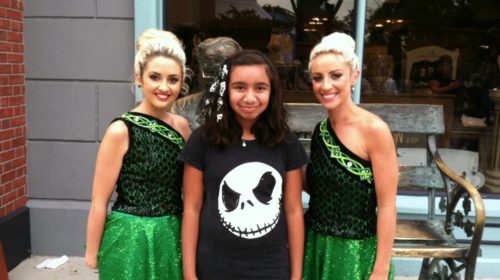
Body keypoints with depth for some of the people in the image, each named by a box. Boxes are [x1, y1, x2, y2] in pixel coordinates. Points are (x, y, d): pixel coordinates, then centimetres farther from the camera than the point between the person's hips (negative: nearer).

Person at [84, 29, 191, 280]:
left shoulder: (181, 126, 0)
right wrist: (92, 253, -5)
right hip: (131, 238, -5)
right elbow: (100, 201, -11)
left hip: (173, 235, 5)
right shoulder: (121, 131, -16)